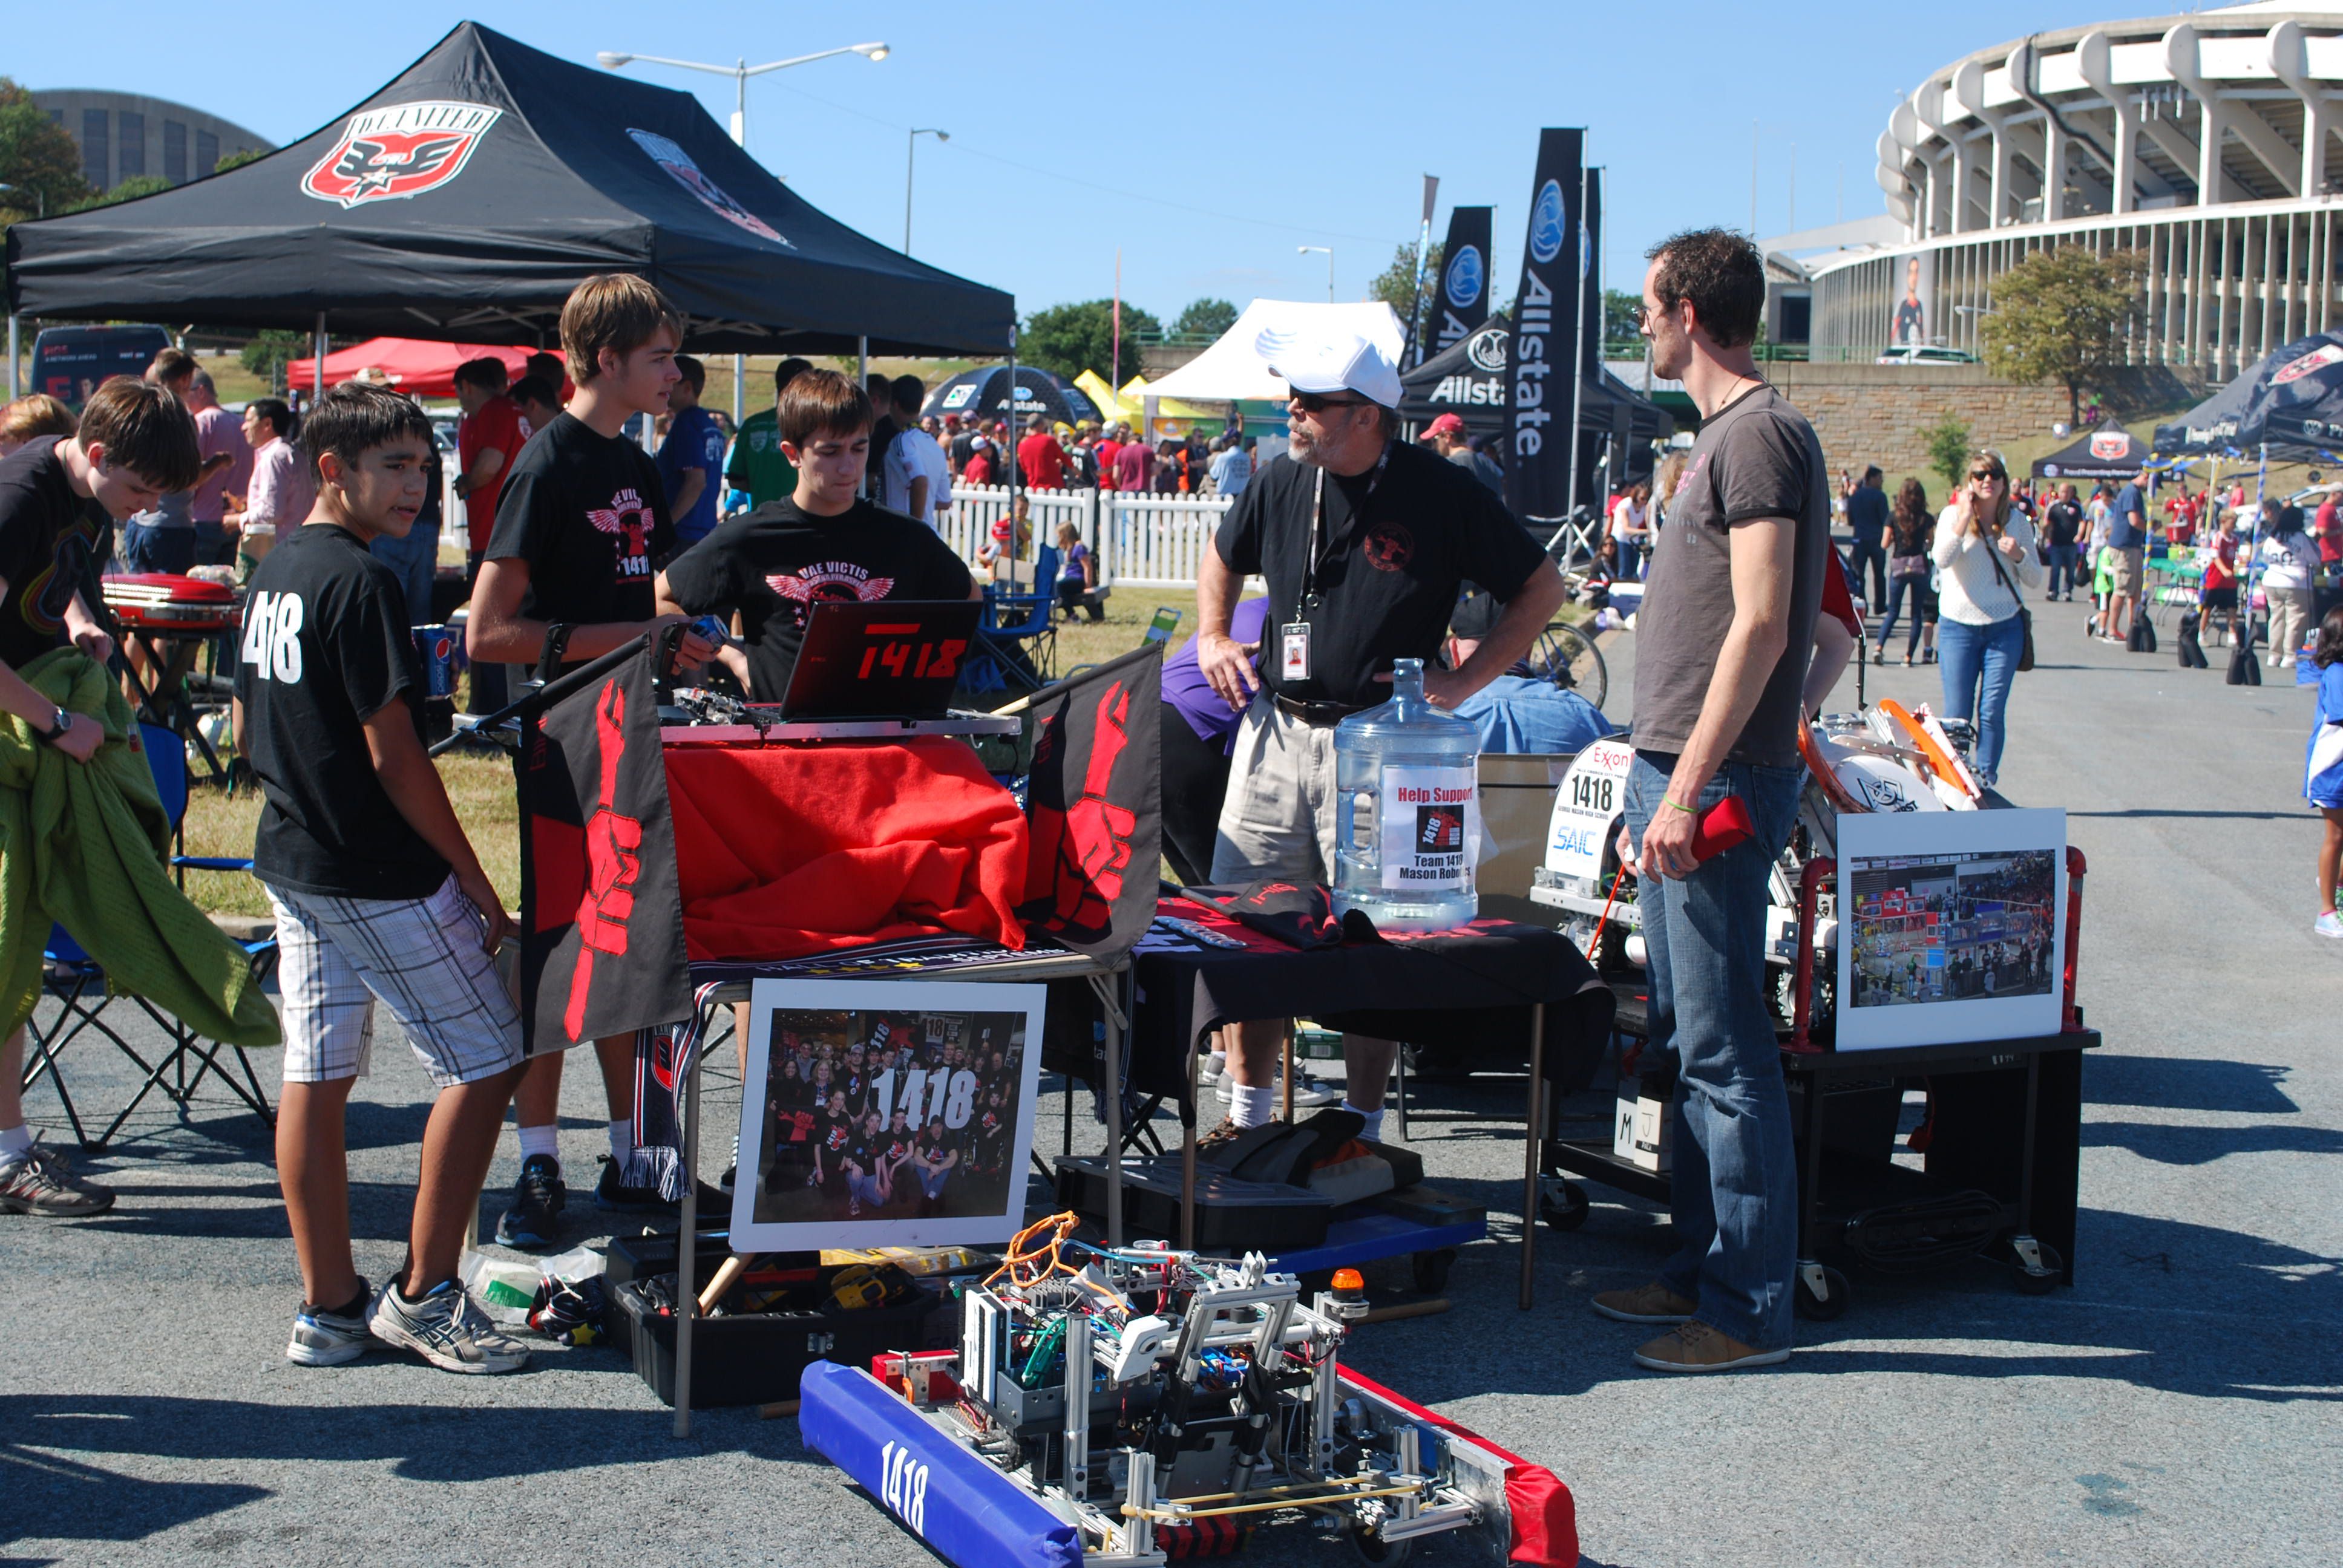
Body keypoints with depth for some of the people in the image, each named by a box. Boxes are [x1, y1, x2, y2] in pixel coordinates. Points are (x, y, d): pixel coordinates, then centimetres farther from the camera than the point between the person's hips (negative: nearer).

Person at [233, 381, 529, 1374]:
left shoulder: (273, 575, 11)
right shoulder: (359, 583, -17)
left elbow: (247, 734, 17)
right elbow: (395, 755, -19)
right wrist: (477, 884, -13)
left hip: (291, 862, 9)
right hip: (383, 875, -9)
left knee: (315, 1075, 9)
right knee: (485, 1059, 1)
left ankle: (329, 1308, 14)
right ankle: (424, 1295, 5)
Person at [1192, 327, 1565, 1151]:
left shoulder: (1443, 495, -8)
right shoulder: (1281, 481, 6)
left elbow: (1542, 589, 0)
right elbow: (1222, 558, 27)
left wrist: (1462, 681, -6)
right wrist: (1212, 637, 11)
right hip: (1276, 731, 5)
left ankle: (1361, 1124, 11)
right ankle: (1247, 1114, 18)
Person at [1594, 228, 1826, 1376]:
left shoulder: (1759, 433, -13)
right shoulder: (1724, 433, 18)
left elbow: (1761, 625, -20)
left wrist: (1690, 787, -23)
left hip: (1719, 783, -10)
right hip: (1681, 775, 10)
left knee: (1723, 1045, -6)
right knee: (1684, 1036, 15)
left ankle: (1750, 1309, 1)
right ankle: (1703, 1268, 24)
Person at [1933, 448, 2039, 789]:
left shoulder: (2017, 521, 5)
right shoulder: (1953, 515, -2)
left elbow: (2035, 579, 8)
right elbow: (1941, 560, -19)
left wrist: (2019, 556, -11)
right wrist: (1965, 518, -20)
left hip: (2005, 628, 1)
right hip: (1958, 626, -1)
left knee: (1992, 713, -2)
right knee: (1957, 716, 0)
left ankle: (1985, 783, 6)